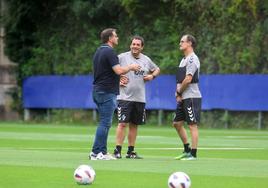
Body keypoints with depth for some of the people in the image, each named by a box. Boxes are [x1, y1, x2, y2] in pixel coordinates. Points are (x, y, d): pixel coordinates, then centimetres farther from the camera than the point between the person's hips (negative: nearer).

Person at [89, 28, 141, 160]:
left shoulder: (99, 51, 17)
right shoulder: (109, 52, -14)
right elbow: (119, 70, -22)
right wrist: (131, 67, -5)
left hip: (98, 90, 10)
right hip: (107, 91, -10)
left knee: (105, 122, 13)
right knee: (105, 123, -8)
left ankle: (102, 152, 12)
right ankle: (96, 152, -9)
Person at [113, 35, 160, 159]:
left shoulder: (146, 60, 12)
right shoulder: (122, 57, -4)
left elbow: (157, 69, 28)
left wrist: (152, 76, 8)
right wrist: (117, 80, -9)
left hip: (140, 98, 5)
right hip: (125, 97, -5)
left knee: (134, 125, 9)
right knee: (122, 123, -11)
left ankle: (131, 151, 16)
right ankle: (117, 151, -9)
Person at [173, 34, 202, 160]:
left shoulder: (192, 59, -12)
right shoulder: (184, 59, 19)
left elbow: (188, 79, -19)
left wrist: (179, 92, -8)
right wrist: (178, 94, 6)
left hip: (191, 97, -10)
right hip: (183, 98, 10)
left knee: (192, 125, -8)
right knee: (177, 123, 13)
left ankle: (193, 154, -7)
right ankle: (187, 150, 21)